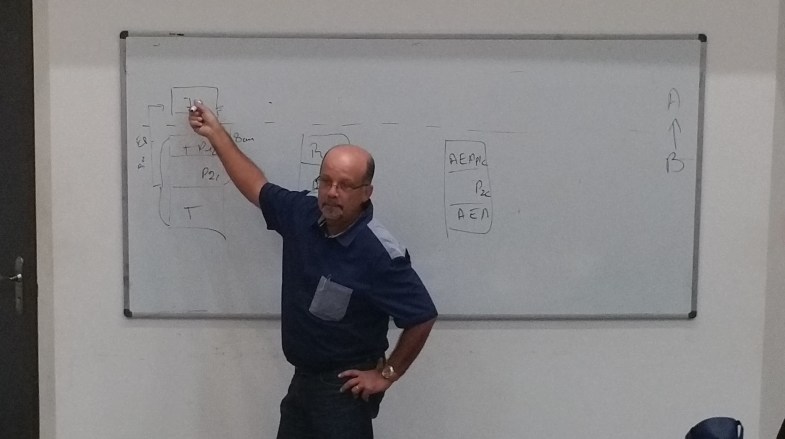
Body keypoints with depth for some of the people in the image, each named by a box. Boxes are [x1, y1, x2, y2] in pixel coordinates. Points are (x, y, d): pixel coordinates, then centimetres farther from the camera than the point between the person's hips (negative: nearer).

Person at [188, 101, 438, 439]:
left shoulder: (380, 253, -24)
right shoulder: (302, 214, -5)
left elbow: (422, 317, -19)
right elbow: (258, 188, 12)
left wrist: (387, 375, -12)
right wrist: (215, 132, 15)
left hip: (345, 385, -7)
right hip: (303, 377, 7)